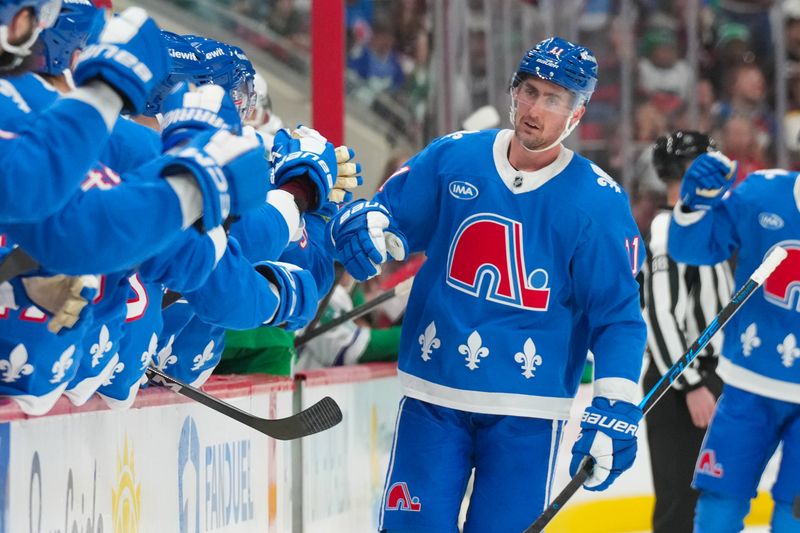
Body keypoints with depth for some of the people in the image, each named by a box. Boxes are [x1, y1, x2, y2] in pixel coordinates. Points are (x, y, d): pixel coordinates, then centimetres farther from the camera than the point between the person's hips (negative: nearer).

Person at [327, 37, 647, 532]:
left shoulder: (598, 202, -5)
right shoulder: (452, 158, 2)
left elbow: (618, 315, -5)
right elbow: (390, 212, 9)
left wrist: (615, 409, -13)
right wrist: (363, 225, -17)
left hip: (527, 411, -2)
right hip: (433, 396, 2)